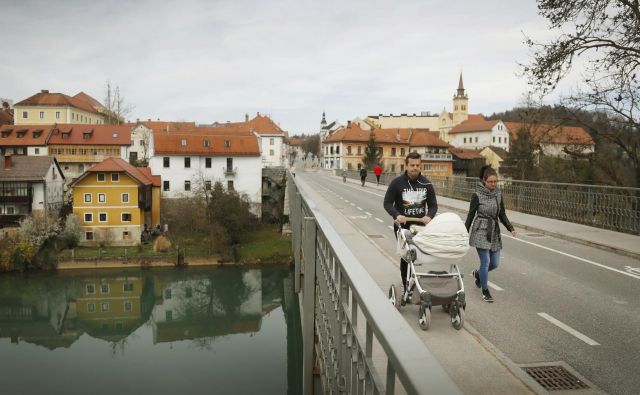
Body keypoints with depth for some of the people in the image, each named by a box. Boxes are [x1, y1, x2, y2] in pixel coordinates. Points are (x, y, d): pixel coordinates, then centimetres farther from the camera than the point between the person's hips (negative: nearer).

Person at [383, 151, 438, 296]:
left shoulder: (426, 184, 4)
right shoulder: (397, 183, -5)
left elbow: (433, 204, 8)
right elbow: (387, 203, -3)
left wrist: (429, 216, -13)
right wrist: (397, 215, -21)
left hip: (421, 226, 3)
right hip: (403, 226, -2)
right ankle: (407, 287, 12)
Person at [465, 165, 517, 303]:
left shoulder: (498, 194, 6)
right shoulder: (477, 195, -8)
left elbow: (502, 214, 11)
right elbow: (471, 215, -3)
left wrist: (511, 228, -2)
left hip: (494, 232, 5)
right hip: (481, 232, -5)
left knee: (495, 263, 8)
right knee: (486, 262, -7)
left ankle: (478, 273, 39)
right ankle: (485, 291, 9)